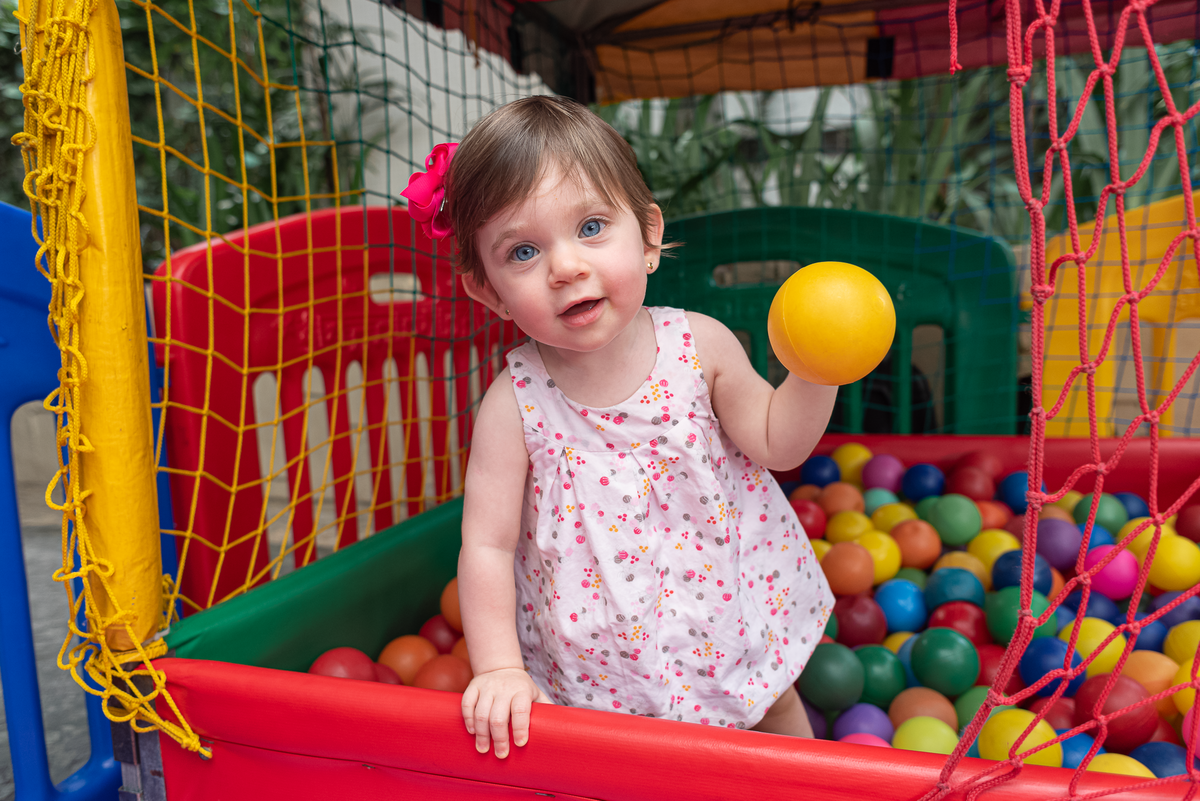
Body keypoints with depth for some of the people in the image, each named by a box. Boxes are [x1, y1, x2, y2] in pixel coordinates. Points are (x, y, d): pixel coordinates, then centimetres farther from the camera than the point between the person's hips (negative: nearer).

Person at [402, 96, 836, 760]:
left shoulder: (700, 345, -16)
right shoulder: (515, 403, -21)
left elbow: (776, 444, -5)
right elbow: (487, 546, -16)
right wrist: (498, 669, -20)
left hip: (738, 616, 3)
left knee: (779, 717, 26)